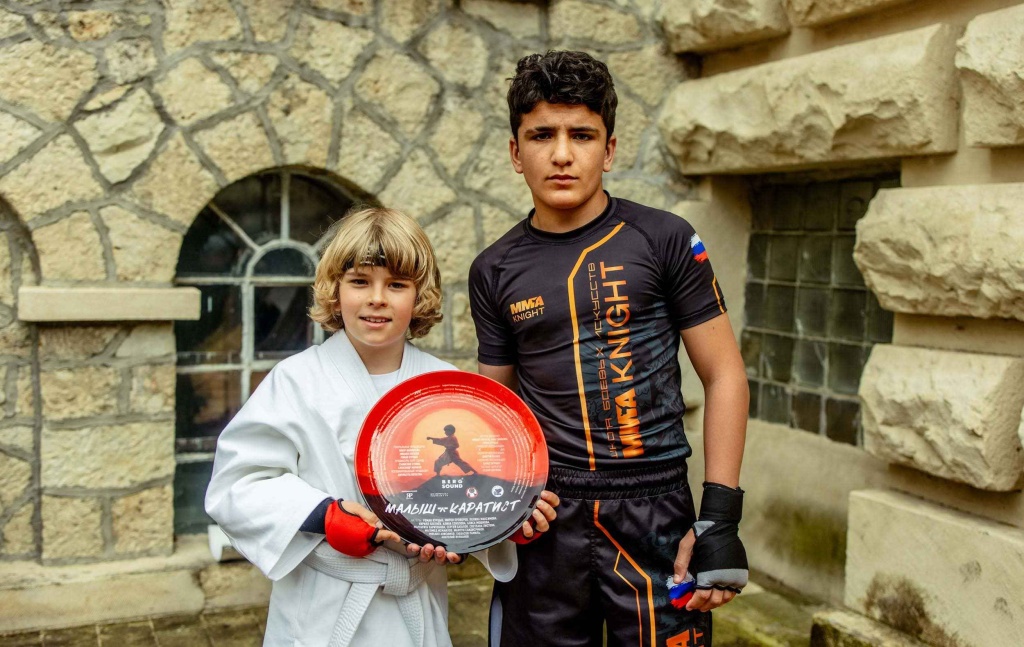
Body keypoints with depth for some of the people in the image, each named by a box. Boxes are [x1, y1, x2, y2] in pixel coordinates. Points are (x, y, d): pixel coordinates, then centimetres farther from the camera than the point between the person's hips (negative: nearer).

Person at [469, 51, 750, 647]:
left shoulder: (665, 240, -3)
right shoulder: (495, 271, 4)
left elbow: (725, 377, -2)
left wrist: (719, 519, -8)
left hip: (655, 510, -2)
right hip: (544, 517, 2)